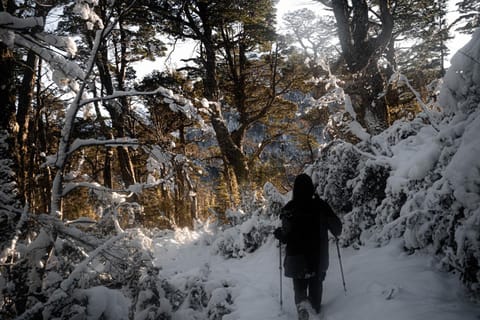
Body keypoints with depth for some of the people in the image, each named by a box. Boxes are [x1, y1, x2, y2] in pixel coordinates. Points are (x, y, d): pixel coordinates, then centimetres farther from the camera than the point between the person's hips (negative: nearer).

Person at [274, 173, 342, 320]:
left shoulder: (289, 208, -13)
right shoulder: (320, 205, -11)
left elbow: (286, 233, -16)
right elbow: (336, 225, -6)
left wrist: (278, 234, 5)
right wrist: (336, 232, 16)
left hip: (297, 254, -1)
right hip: (318, 254, 1)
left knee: (299, 282, 15)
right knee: (316, 280, 22)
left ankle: (301, 303, -10)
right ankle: (316, 306, 35)